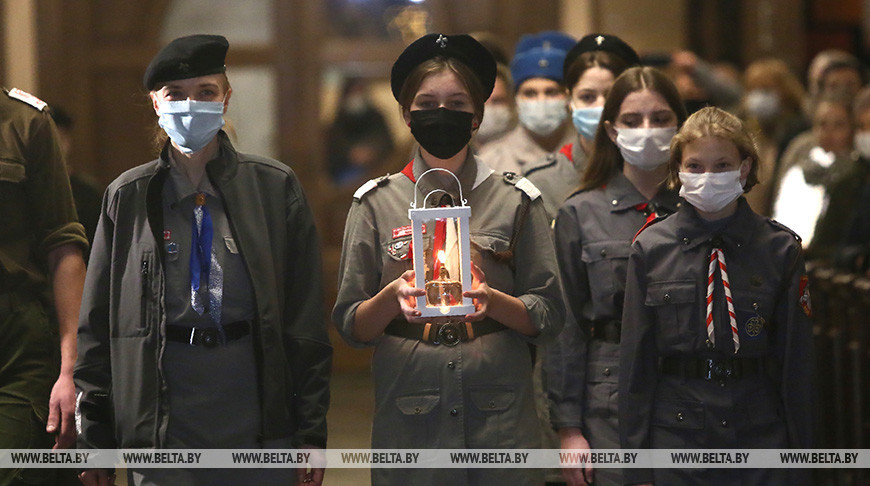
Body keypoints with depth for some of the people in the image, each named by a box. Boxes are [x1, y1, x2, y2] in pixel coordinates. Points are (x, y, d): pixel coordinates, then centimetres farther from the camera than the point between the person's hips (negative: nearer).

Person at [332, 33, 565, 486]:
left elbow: (548, 316, 2)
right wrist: (392, 297, -17)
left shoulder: (516, 200, 5)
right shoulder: (376, 203, 6)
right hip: (407, 417, 0)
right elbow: (351, 326, 3)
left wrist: (492, 301, -16)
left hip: (499, 417, 0)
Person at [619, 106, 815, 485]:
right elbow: (635, 358, 4)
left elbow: (797, 356, 2)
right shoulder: (650, 248, 3)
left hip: (760, 437, 0)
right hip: (676, 433, 0)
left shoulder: (781, 250, 2)